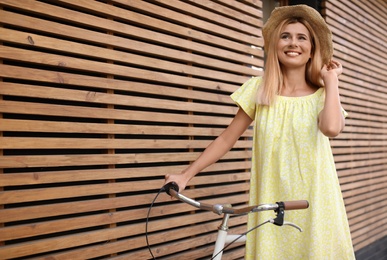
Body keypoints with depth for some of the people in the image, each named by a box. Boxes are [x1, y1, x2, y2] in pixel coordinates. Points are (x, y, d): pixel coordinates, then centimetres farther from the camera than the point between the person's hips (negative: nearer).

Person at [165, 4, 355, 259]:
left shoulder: (322, 95, 3)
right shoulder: (259, 89, 4)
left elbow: (331, 128, -21)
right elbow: (227, 138, 4)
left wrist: (331, 79, -8)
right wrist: (187, 174, 0)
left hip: (314, 205, 0)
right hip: (271, 204, 0)